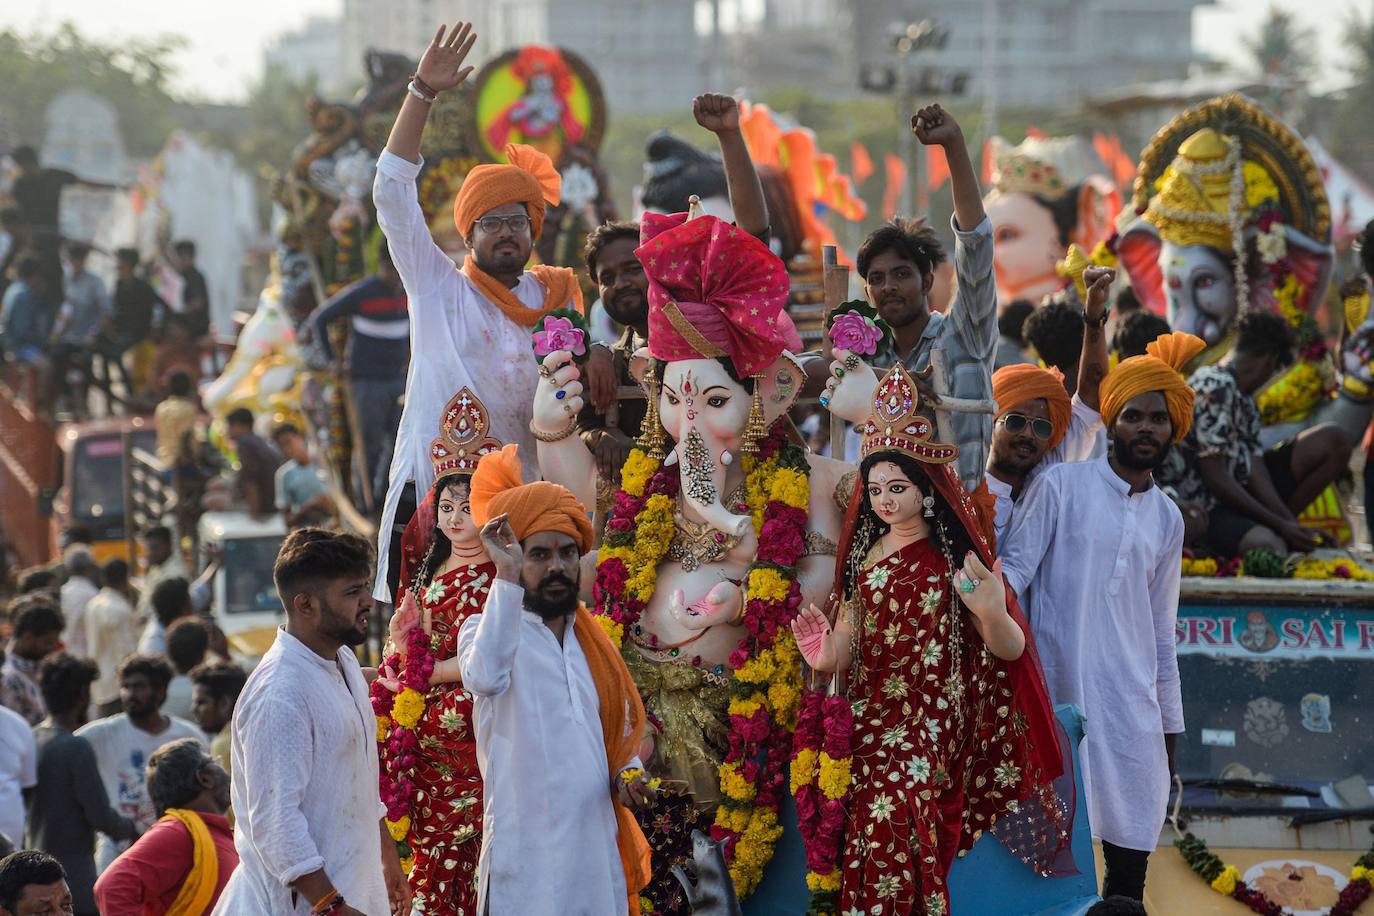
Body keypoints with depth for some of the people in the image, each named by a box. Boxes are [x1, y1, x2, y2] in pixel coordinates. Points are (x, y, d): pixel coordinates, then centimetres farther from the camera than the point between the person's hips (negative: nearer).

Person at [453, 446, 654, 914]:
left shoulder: (593, 642, 13)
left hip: (597, 844, 6)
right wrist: (506, 577, -30)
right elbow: (485, 678, -30)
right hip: (528, 848, -6)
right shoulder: (487, 629, -6)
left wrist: (626, 775, 1)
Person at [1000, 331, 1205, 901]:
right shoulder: (1062, 486, 1)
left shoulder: (1166, 519, 15)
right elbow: (1013, 570, -5)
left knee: (1131, 863, 0)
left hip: (1131, 705, 4)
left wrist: (1170, 725, 18)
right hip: (1060, 691, -4)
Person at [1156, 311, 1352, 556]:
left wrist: (1288, 523, -8)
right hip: (1206, 508, -10)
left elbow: (1255, 469, 5)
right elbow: (1216, 479, -21)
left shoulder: (1245, 400, 15)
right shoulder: (1216, 388, -16)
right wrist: (1280, 525, -18)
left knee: (1334, 440, 6)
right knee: (1269, 546, -43)